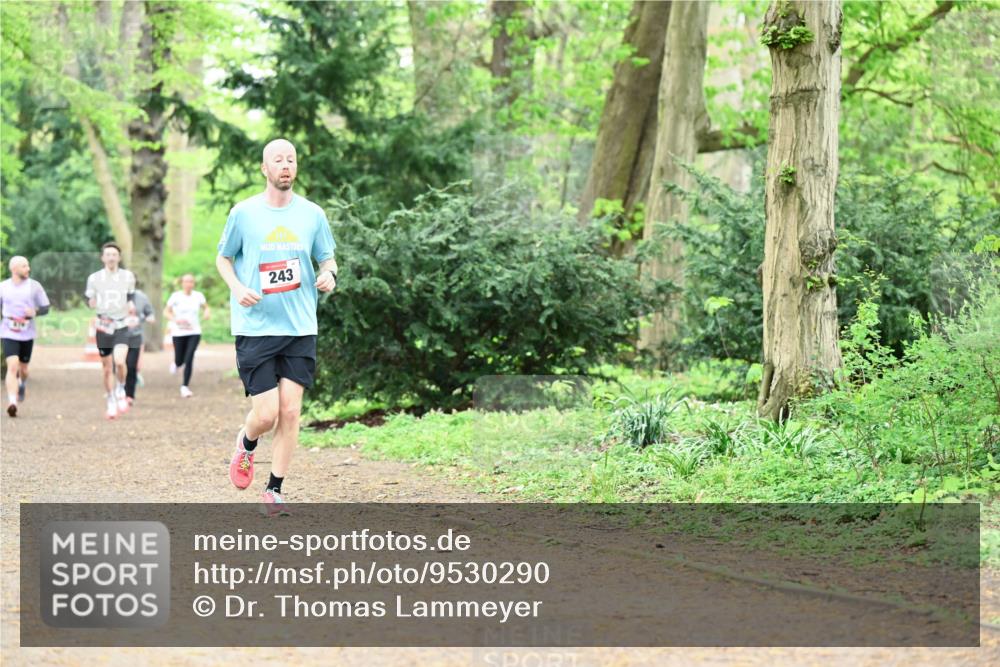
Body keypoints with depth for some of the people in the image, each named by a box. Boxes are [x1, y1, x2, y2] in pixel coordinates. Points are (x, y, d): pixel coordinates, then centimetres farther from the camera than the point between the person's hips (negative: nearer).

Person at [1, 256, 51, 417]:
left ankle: (22, 384, 49)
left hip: (27, 334, 1)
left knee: (23, 368, 13)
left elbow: (45, 307, 3)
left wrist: (35, 312, -16)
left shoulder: (34, 286, 0)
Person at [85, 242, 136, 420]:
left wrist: (131, 305, -1)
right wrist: (92, 303, -13)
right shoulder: (94, 278, 1)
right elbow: (89, 300, 10)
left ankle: (121, 391, 5)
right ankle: (111, 403, 19)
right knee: (107, 369, 4)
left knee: (119, 362, -22)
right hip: (103, 327, 1)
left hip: (121, 326, -1)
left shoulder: (128, 277, 3)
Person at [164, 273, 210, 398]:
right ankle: (176, 363, 48)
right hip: (179, 332, -1)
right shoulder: (176, 296, -7)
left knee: (189, 359, -13)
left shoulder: (198, 296, -1)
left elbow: (206, 307, 16)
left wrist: (207, 312, -7)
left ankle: (185, 386, -4)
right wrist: (176, 320, -19)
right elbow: (166, 312, -2)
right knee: (180, 361, 8)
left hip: (194, 332, 1)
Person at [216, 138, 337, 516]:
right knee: (266, 414, -7)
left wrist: (329, 274, -8)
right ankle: (246, 444, 29)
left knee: (290, 411, -3)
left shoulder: (312, 214, 5)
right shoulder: (244, 213, 0)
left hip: (300, 328, 2)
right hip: (255, 328, -2)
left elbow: (327, 258, 15)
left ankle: (274, 490, 10)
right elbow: (223, 258, 10)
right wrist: (237, 288, -9)